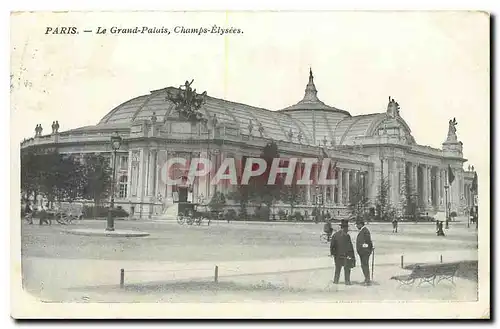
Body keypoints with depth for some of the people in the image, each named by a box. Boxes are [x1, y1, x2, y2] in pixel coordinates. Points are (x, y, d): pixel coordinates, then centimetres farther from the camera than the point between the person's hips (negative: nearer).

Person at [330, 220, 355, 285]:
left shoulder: (335, 235, 1)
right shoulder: (347, 235, -14)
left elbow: (332, 245, 3)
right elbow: (350, 246, -13)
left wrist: (332, 253, 13)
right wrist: (352, 255, -7)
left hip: (338, 255, 5)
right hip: (346, 255, -5)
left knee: (337, 268, 17)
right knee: (347, 269, 6)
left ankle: (336, 280, 19)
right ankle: (347, 281, 7)